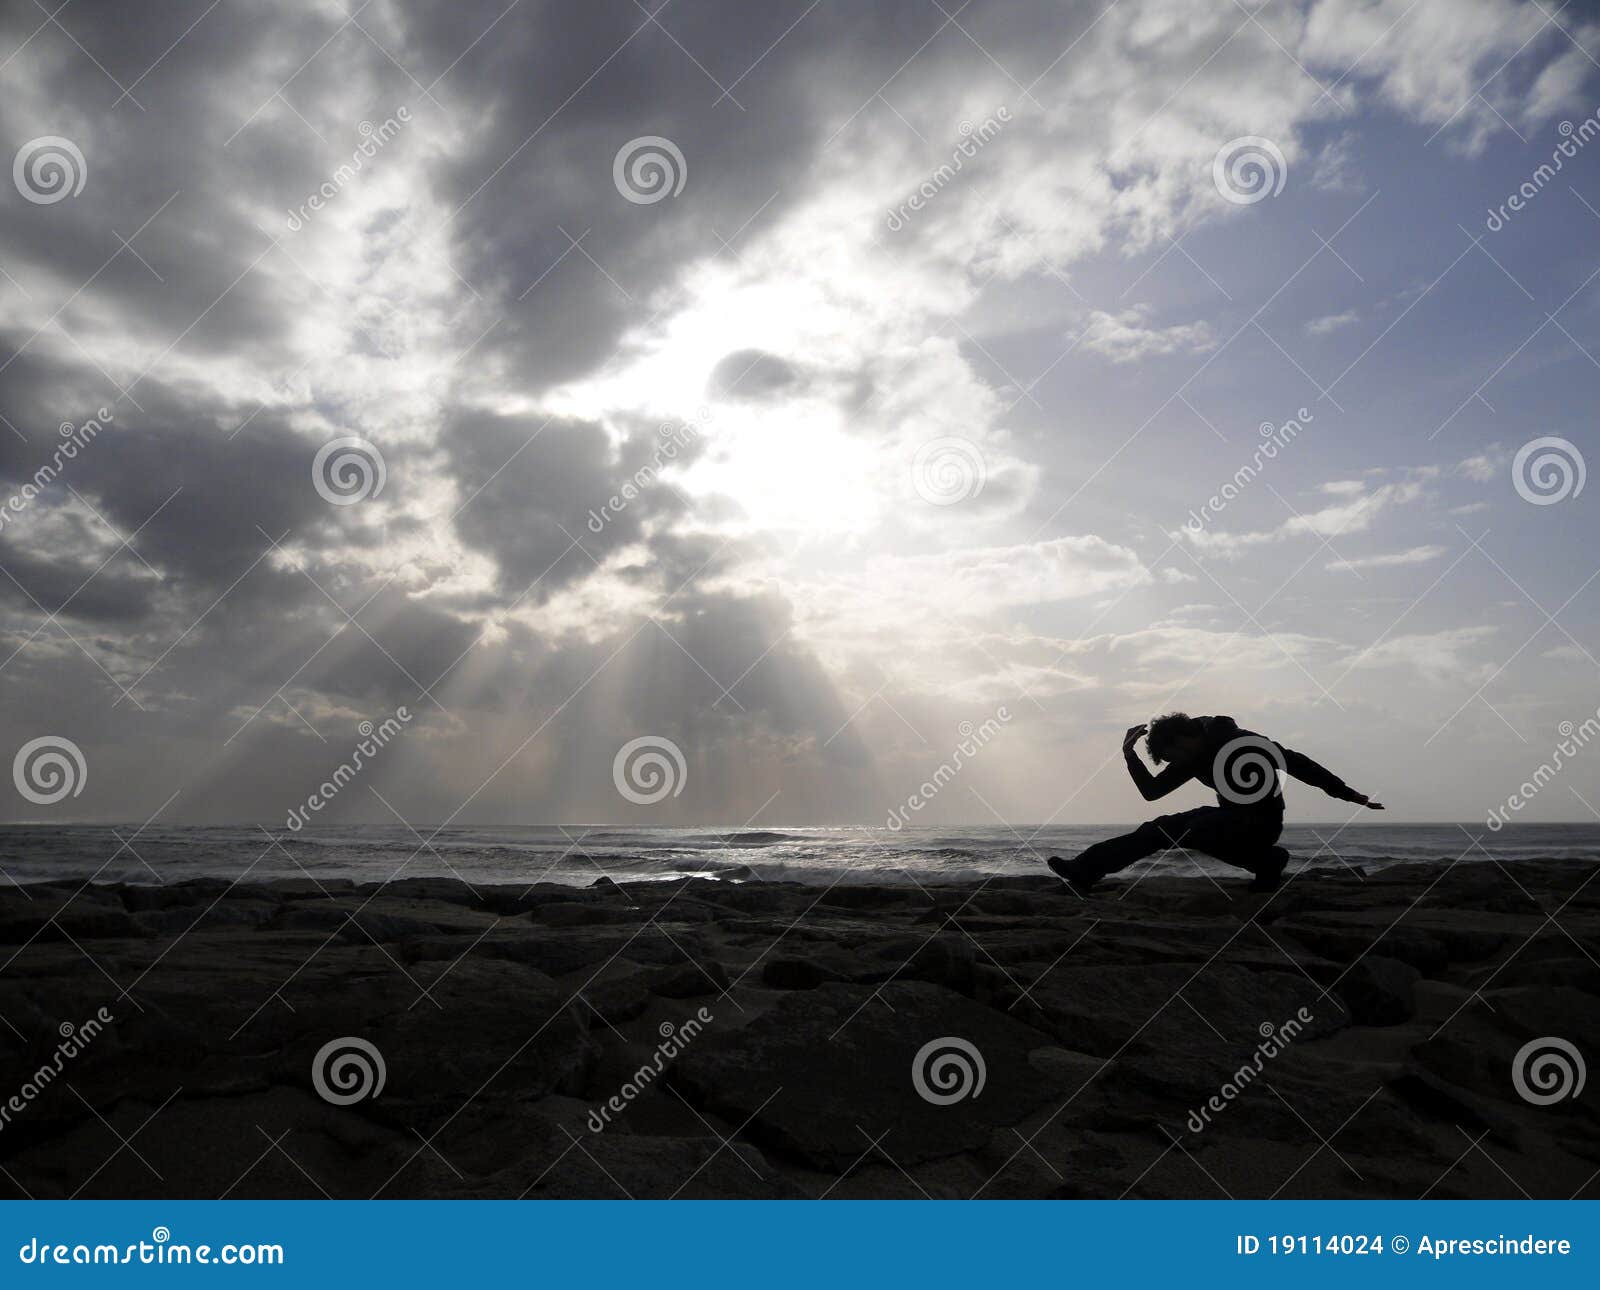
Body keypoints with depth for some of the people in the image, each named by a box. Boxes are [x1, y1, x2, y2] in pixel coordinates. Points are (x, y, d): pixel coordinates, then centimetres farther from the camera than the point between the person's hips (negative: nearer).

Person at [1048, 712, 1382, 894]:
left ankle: (1267, 861, -12)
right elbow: (1151, 791, 4)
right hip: (1231, 816, 8)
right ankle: (1085, 870, -7)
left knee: (1194, 832, -31)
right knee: (1158, 829, -3)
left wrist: (1349, 794, -18)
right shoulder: (1193, 758, 3)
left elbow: (1296, 764, -19)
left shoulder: (1241, 742, -20)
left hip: (1261, 822, -8)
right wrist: (1130, 755, -9)